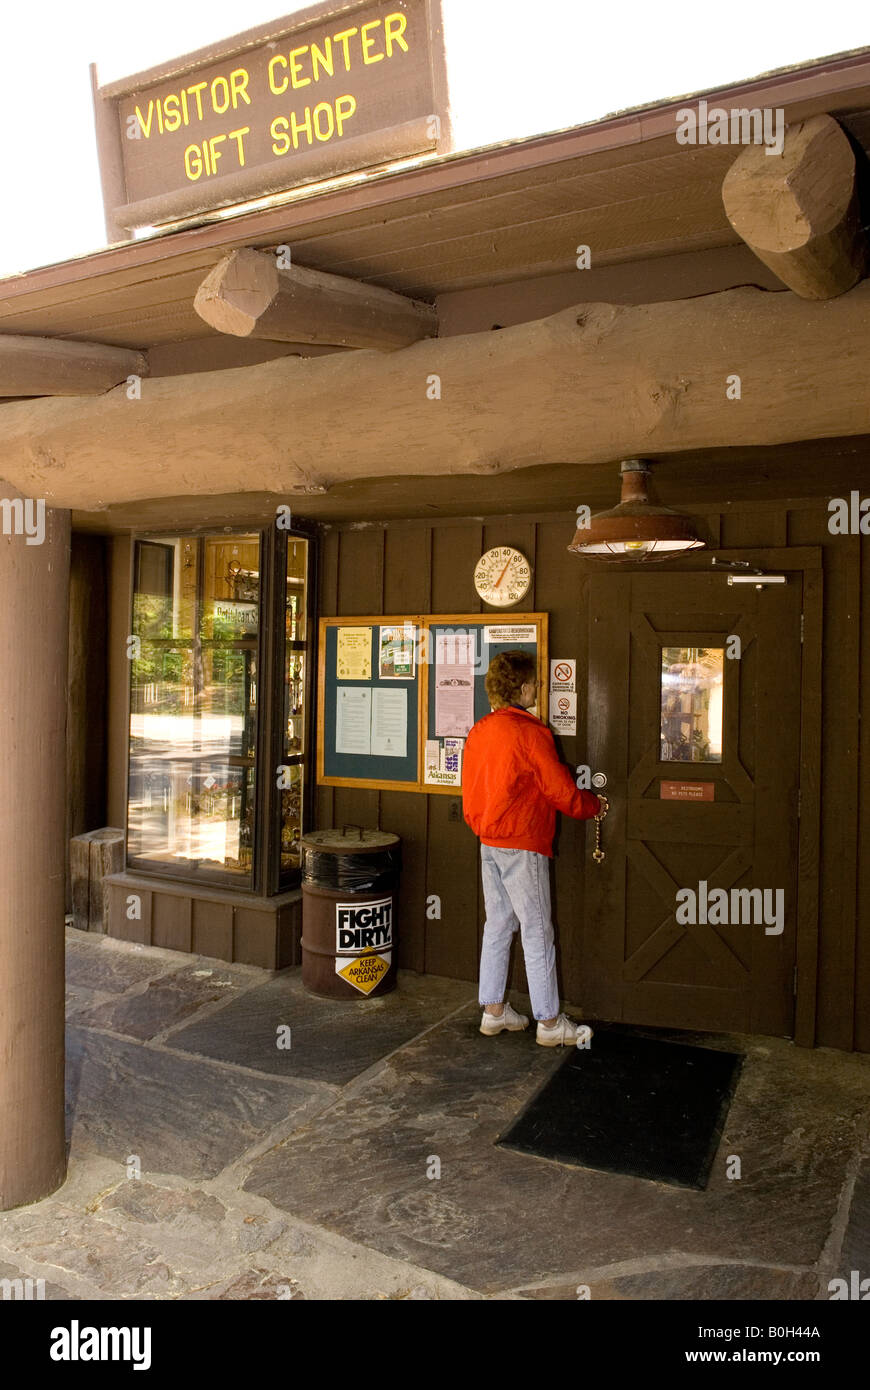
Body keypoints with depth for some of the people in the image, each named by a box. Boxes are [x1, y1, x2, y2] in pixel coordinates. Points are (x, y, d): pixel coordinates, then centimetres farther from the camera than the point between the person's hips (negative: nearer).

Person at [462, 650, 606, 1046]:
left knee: (497, 925, 15)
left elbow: (470, 795, 14)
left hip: (488, 843, 8)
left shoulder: (478, 731, 7)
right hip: (522, 844, -8)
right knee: (537, 932, 1)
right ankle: (550, 1024, 11)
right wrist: (596, 805, 6)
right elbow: (562, 791, -12)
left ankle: (493, 1012, 25)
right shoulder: (529, 732, -17)